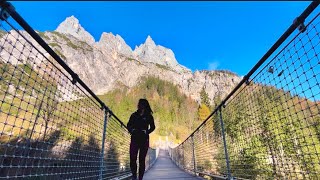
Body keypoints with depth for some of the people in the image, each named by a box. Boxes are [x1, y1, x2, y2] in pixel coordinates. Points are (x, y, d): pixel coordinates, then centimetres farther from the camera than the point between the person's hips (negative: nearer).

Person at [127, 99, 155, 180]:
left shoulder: (148, 116, 3)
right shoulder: (134, 115, 10)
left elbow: (152, 127, 2)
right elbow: (128, 125, 11)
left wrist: (146, 132, -11)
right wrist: (132, 131, -6)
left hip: (144, 140, -2)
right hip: (134, 139, 2)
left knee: (142, 159, 3)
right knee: (132, 158, -4)